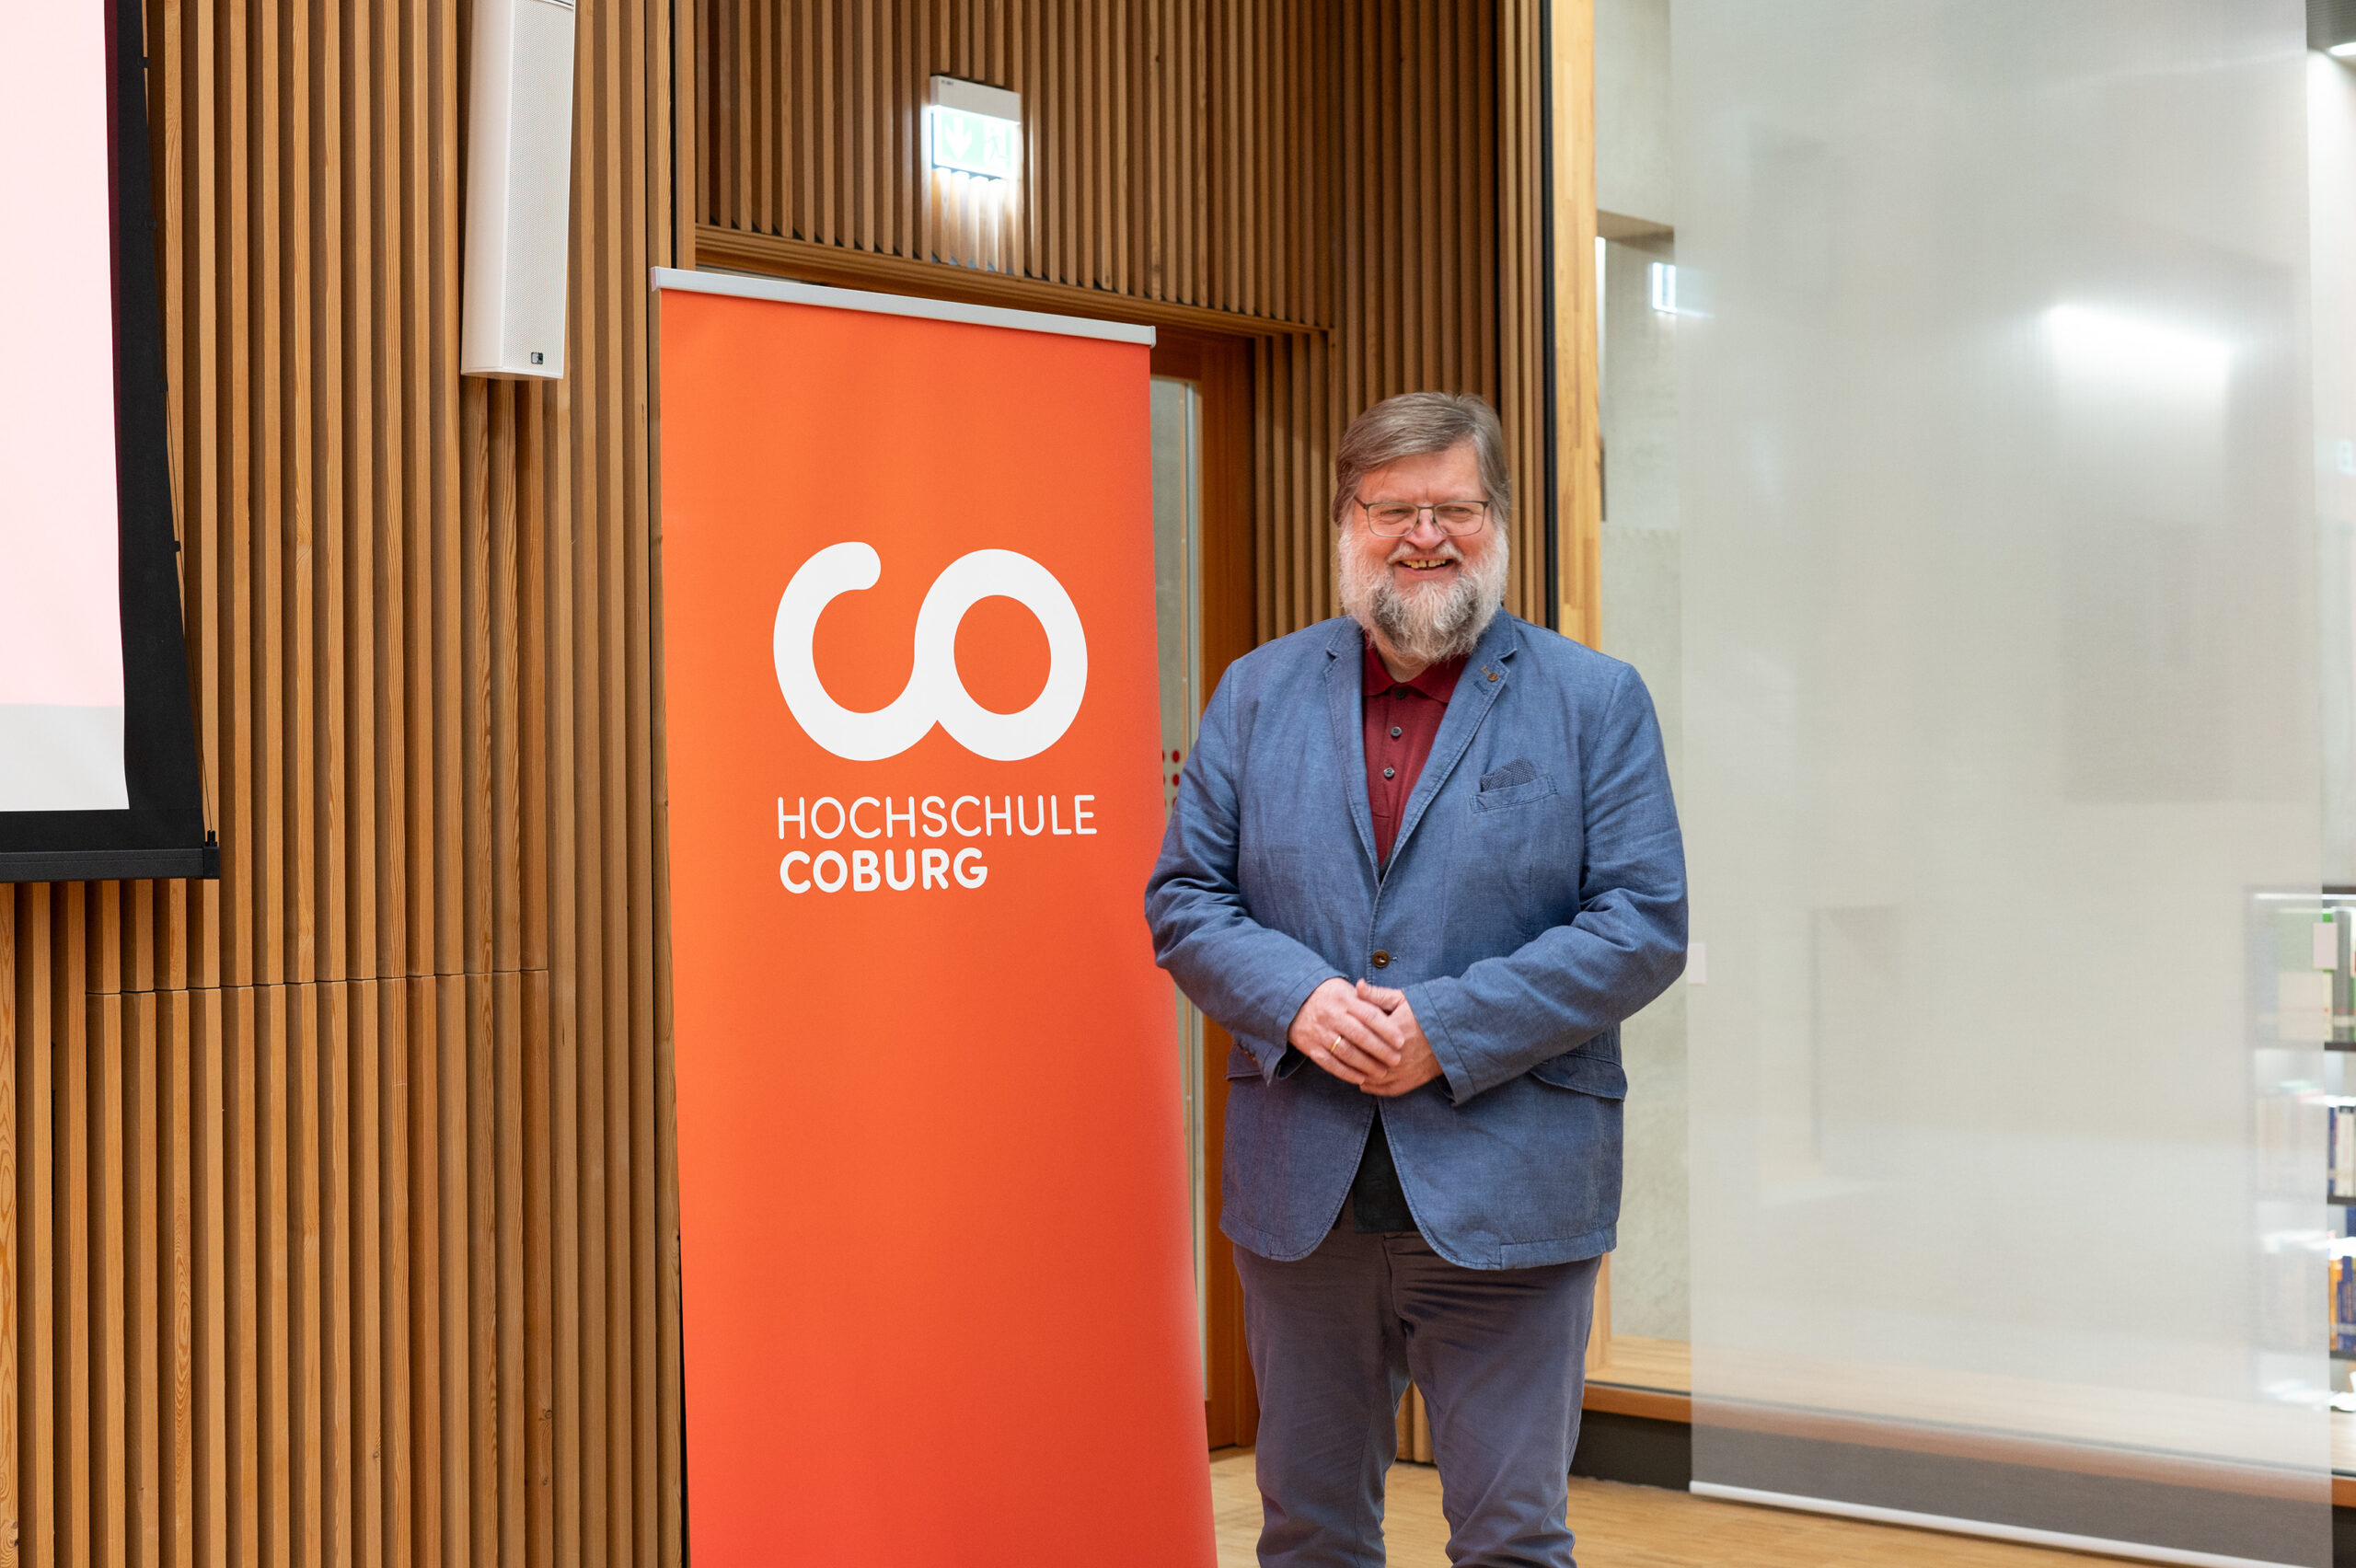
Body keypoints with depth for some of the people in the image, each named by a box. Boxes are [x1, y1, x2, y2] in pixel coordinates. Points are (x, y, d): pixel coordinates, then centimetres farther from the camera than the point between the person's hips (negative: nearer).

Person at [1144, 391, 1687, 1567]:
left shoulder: (1597, 701, 1)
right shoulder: (1258, 693, 9)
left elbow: (1645, 923, -6)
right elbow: (1182, 898, 7)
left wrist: (1451, 1030, -15)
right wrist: (1293, 1000, -12)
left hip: (1507, 1201, -2)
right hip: (1299, 1194, 3)